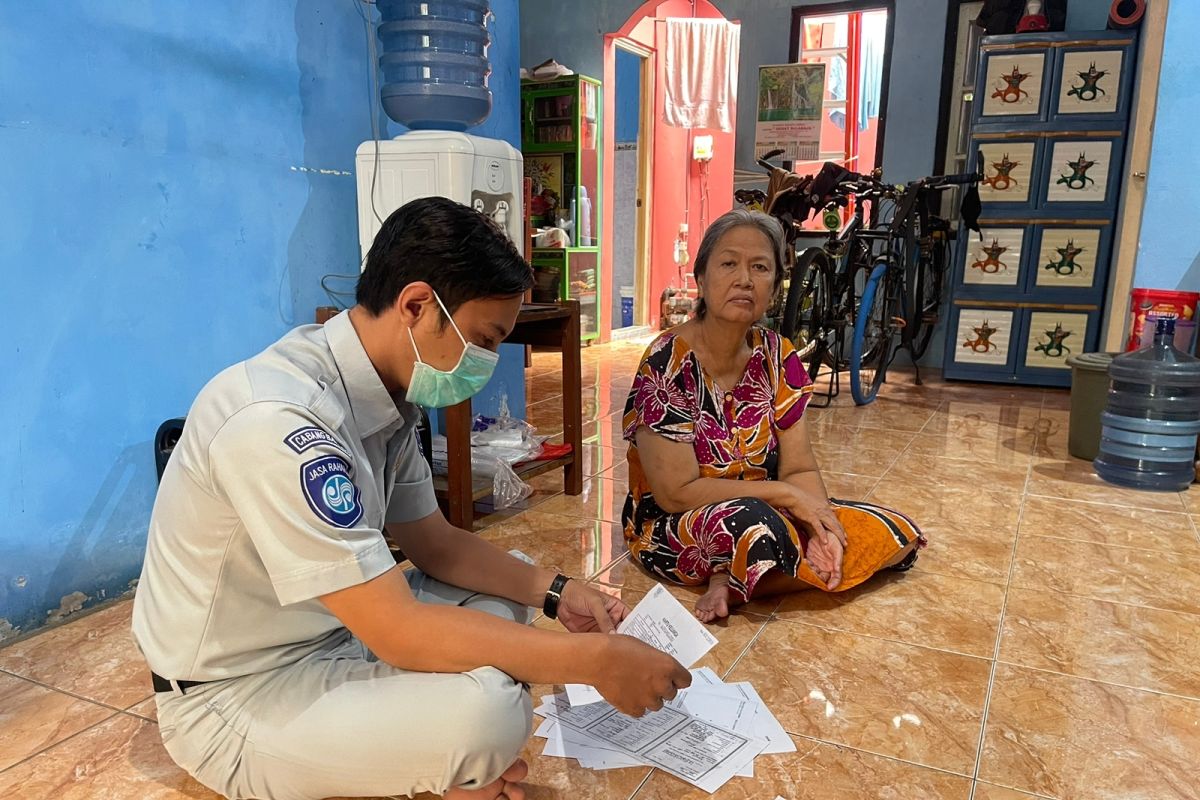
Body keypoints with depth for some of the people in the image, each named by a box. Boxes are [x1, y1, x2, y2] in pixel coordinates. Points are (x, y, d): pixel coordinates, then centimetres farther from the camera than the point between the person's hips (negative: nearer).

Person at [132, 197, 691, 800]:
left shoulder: (383, 394, -4)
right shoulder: (279, 420, -32)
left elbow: (434, 543, 7)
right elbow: (400, 633, -32)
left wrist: (554, 592, -5)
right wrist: (595, 660, -25)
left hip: (329, 636, 9)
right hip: (234, 698, -8)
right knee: (485, 709, -29)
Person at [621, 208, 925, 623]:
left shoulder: (777, 357, -2)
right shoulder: (667, 363, -19)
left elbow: (800, 469, -2)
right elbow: (677, 493, -20)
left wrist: (820, 520, -22)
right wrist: (782, 493, -19)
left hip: (765, 513, 8)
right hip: (669, 527, -7)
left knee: (899, 534, -5)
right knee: (753, 525, -40)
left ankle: (734, 582, -7)